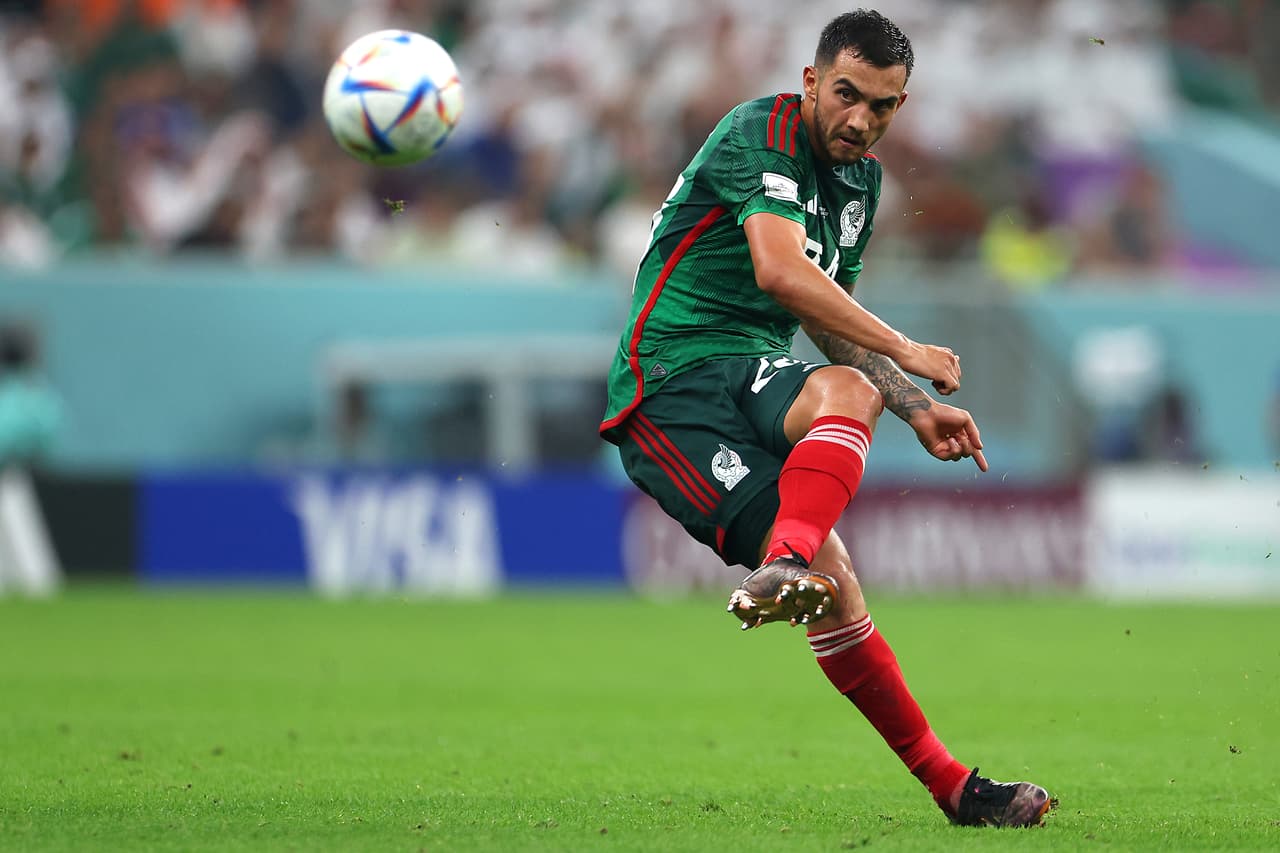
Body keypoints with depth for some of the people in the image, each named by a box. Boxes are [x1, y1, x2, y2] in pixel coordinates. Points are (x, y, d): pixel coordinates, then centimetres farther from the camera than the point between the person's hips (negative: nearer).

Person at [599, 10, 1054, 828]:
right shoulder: (761, 133, -10)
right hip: (672, 385, -8)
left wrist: (917, 409, 19)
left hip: (752, 383, 8)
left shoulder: (861, 178, 17)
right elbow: (781, 273, -25)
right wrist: (903, 351, -18)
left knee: (847, 388, -24)